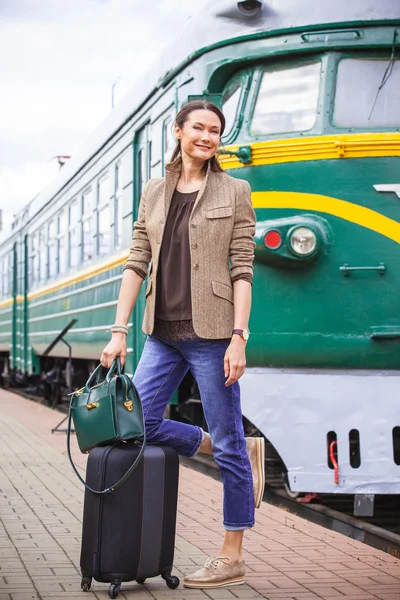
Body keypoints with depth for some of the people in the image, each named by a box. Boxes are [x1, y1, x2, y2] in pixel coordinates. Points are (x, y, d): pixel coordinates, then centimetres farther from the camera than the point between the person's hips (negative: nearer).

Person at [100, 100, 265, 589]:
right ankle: (244, 452, 21)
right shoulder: (155, 193, 12)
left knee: (228, 443, 1)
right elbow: (137, 264, 9)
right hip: (163, 334, 5)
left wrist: (238, 338, -14)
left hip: (210, 333, -5)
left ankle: (232, 558, 13)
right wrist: (119, 330, 1)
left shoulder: (234, 192, 0)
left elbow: (242, 270, -5)